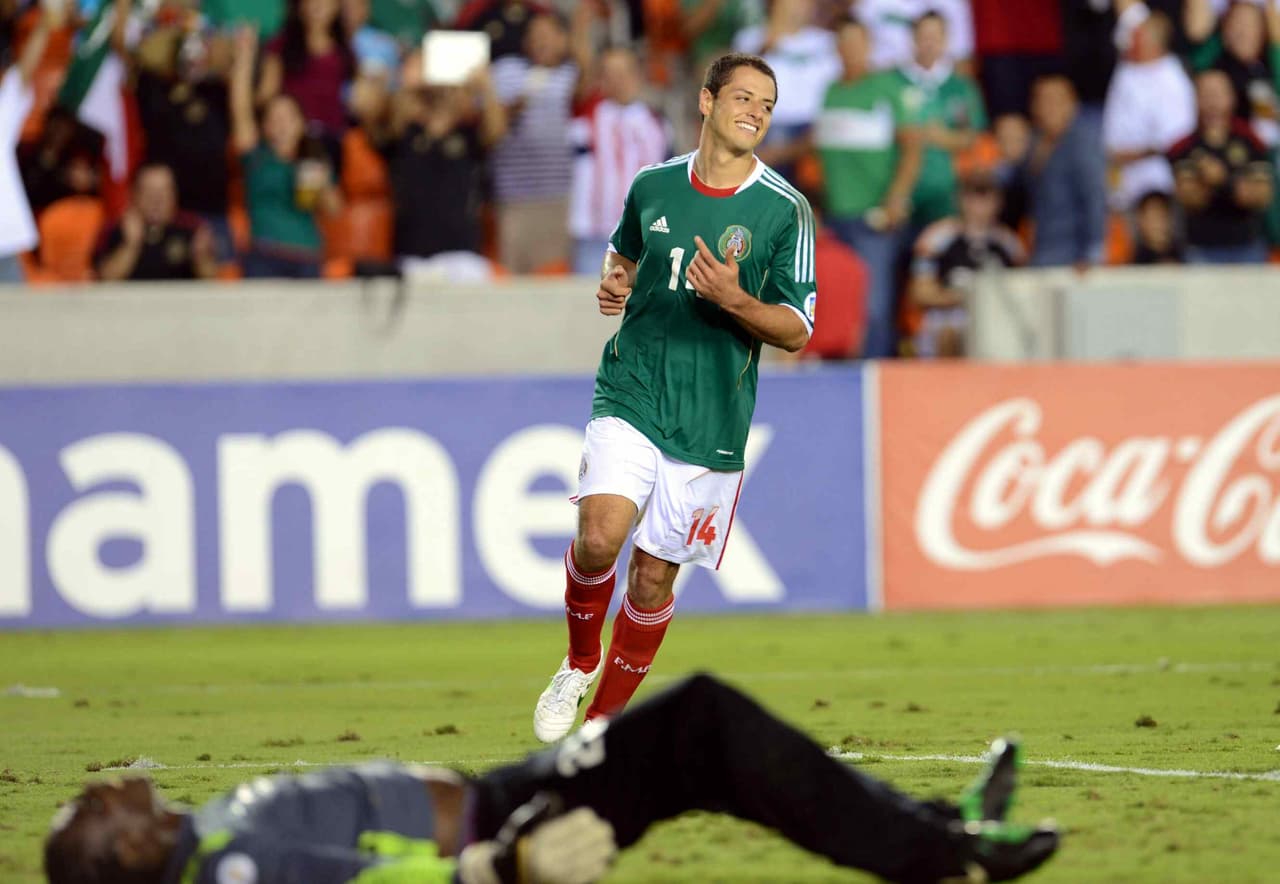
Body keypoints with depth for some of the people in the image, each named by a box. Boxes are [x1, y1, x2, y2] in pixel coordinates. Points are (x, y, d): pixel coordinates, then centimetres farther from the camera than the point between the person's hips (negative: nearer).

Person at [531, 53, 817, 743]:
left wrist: (734, 301, -20)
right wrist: (614, 286, 3)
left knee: (652, 577, 3)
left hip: (710, 424, -1)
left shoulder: (785, 210, -3)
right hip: (630, 398, 1)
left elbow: (796, 330, -1)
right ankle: (579, 664, 9)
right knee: (599, 538, -20)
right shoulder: (653, 186, 6)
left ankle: (603, 724, 21)